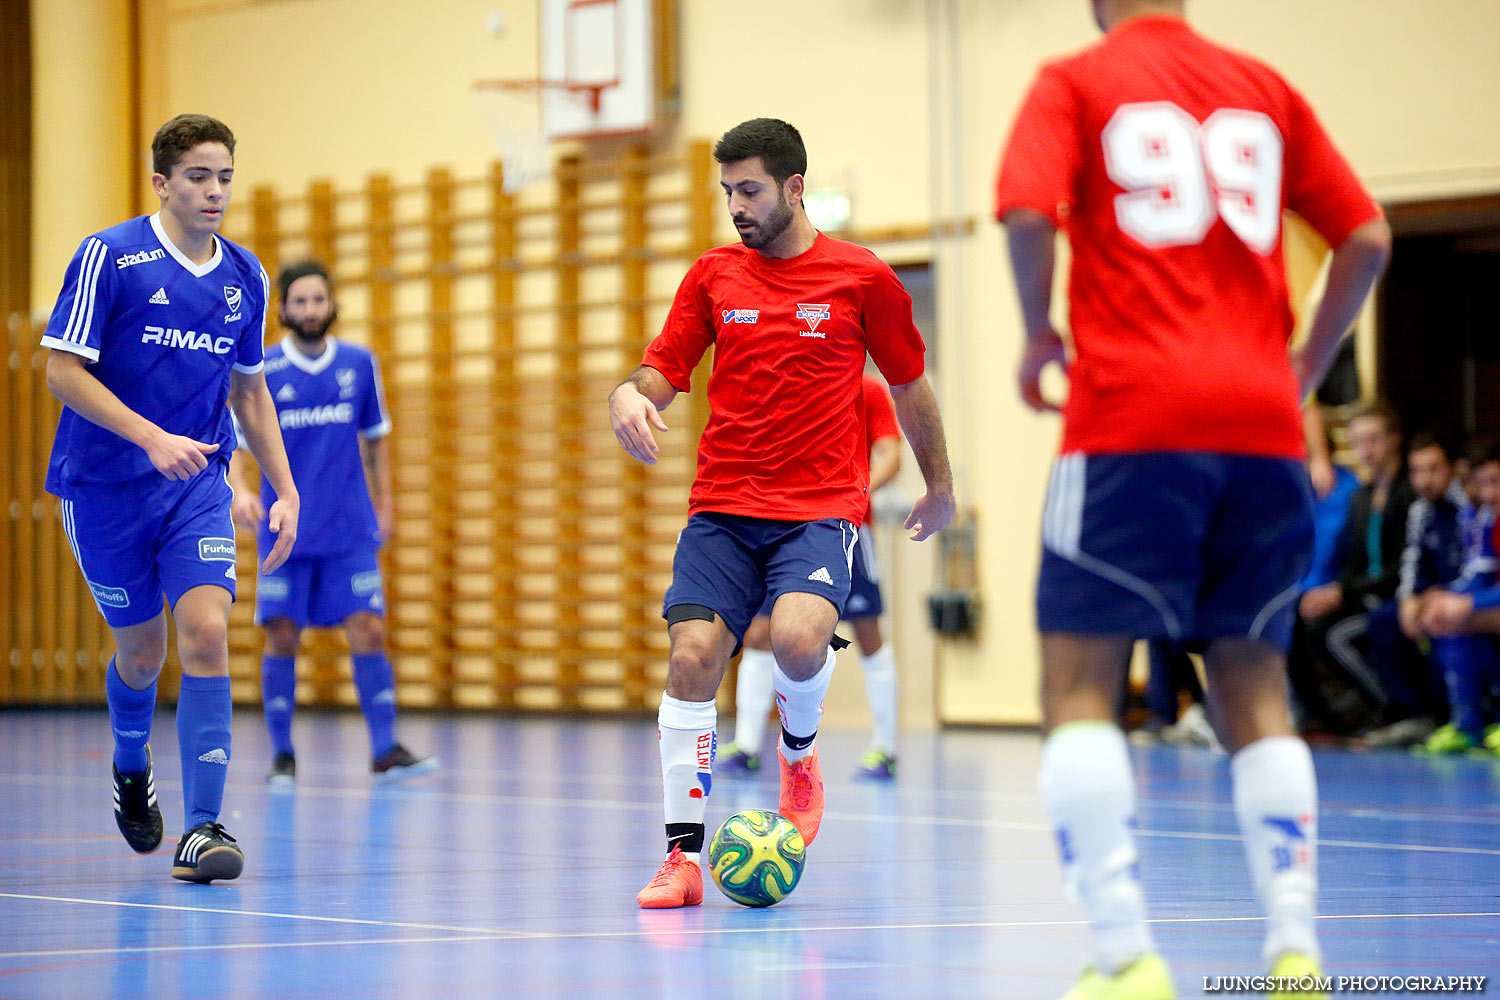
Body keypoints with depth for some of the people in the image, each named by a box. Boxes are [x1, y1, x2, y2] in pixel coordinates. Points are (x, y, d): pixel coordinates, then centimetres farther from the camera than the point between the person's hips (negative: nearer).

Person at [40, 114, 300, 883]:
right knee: (142, 648, 9)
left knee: (206, 633, -16)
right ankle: (131, 769, 43)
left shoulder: (245, 278, 5)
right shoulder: (109, 257, -10)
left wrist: (285, 491, 10)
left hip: (198, 485, 3)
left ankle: (202, 829, -17)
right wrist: (152, 438, -24)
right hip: (103, 486, -3)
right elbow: (63, 371, -13)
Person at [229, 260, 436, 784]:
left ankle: (385, 751, -6)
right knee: (282, 639, -1)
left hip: (351, 530, 1)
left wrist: (384, 505, 11)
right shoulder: (262, 371, -3)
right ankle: (282, 755, 12)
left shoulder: (360, 364, 4)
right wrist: (241, 490, -25)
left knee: (369, 631, -8)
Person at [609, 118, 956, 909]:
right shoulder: (712, 277, 7)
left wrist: (939, 486, 20)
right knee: (692, 656, -13)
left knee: (798, 637, -28)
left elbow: (909, 386, 13)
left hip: (821, 509, -3)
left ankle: (800, 751, 8)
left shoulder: (861, 278, 0)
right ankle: (682, 856, -3)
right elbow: (660, 373, 9)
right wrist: (629, 396, -15)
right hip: (721, 508, 3)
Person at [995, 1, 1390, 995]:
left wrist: (1040, 332, 4)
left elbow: (1030, 214, -12)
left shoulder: (1076, 82, 5)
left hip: (1133, 423, -4)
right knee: (1255, 685, 11)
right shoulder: (1263, 88, 16)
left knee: (1080, 682, -1)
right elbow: (1367, 238, 11)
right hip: (1263, 427, 4)